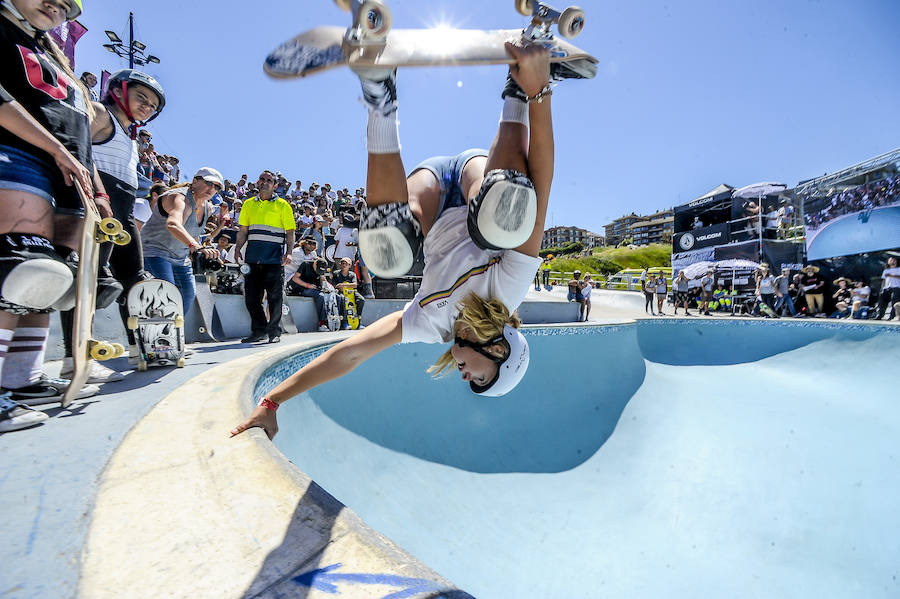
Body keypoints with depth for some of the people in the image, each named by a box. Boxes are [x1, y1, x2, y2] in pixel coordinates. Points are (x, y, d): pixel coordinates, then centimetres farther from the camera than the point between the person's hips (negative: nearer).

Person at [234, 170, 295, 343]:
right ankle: (259, 330, 20)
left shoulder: (282, 205, 5)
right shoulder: (249, 204, 16)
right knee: (251, 296, 7)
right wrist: (237, 250, 5)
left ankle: (274, 332, 9)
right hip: (252, 258, 4)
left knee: (275, 297, -1)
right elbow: (243, 230, 17)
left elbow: (290, 232, 1)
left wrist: (289, 253, -11)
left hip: (274, 258, -4)